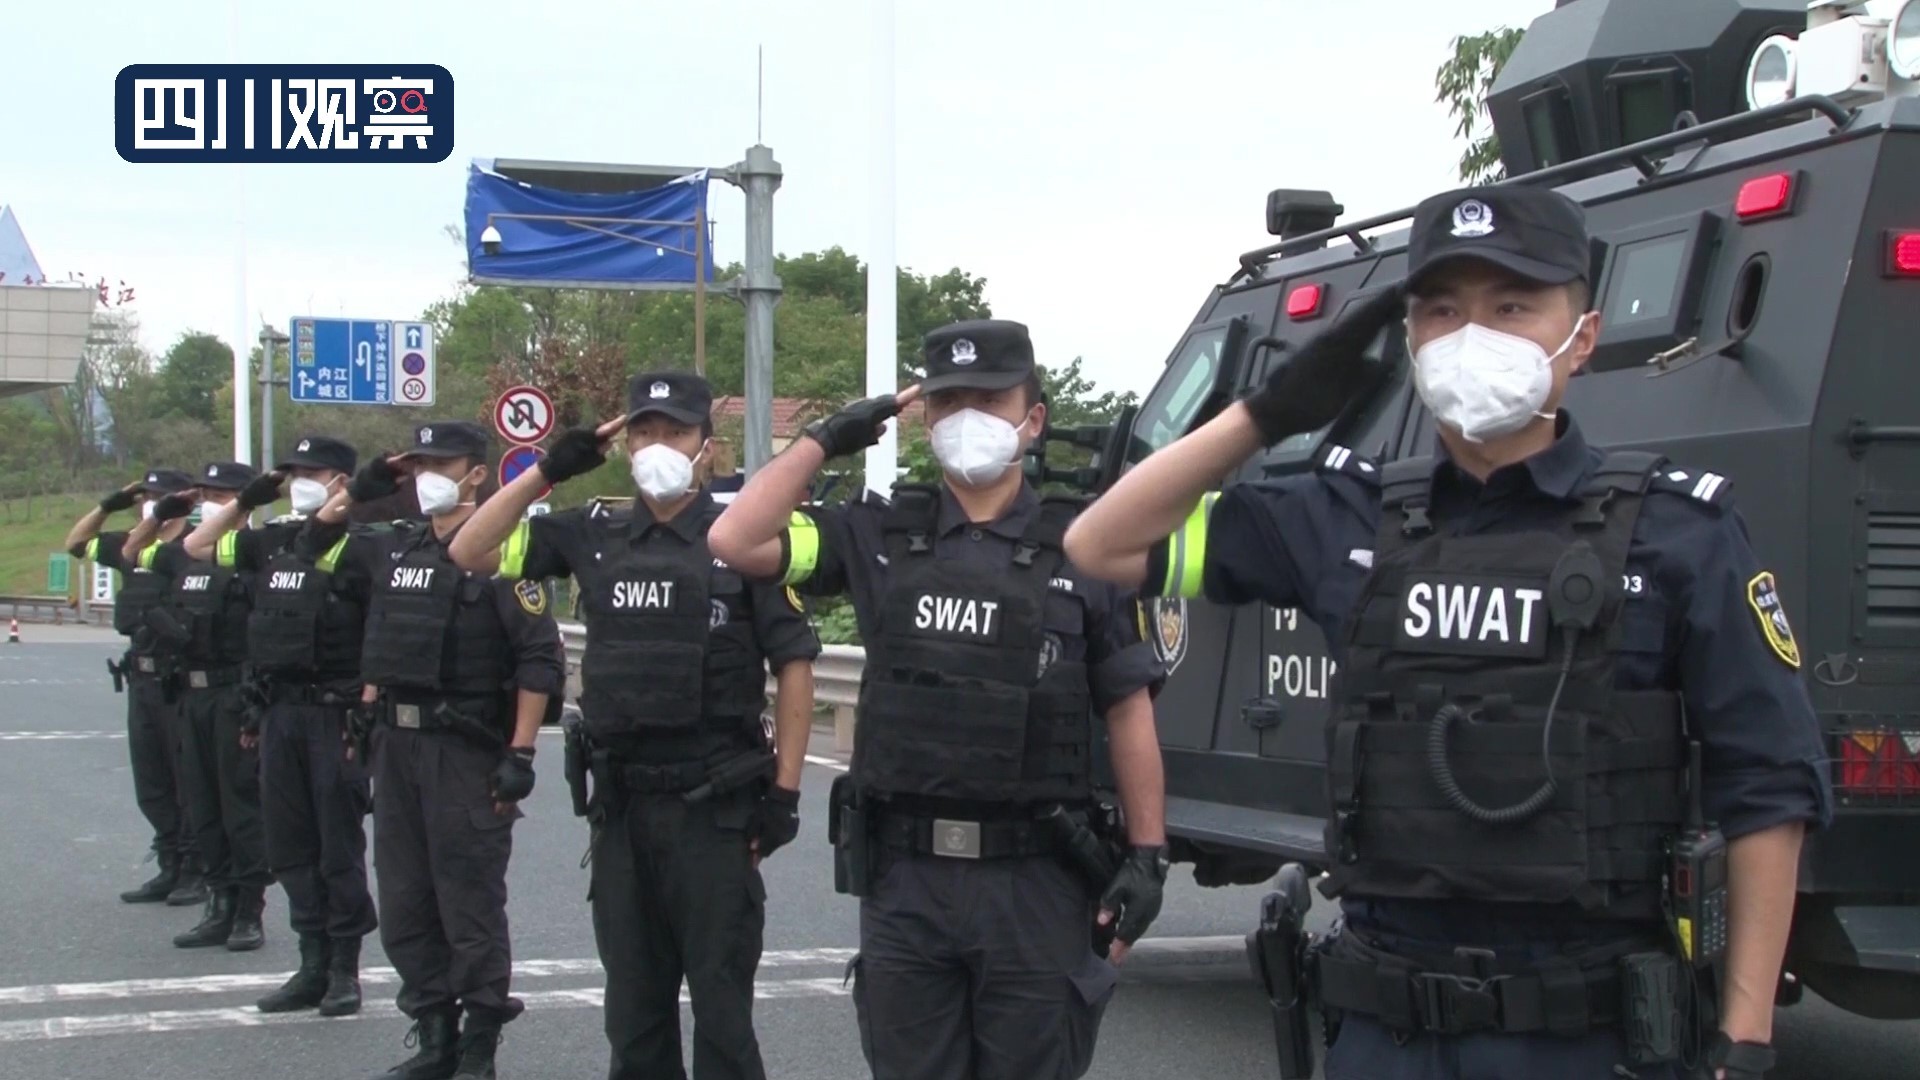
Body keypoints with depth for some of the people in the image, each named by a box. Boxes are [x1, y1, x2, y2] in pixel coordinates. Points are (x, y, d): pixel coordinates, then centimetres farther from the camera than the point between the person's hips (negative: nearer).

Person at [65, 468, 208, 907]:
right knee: (151, 787, 13)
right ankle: (171, 869, 22)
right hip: (142, 680, 8)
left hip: (181, 682, -8)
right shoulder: (129, 546, 12)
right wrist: (108, 505, 14)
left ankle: (197, 871, 8)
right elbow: (76, 544, 24)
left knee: (189, 784, 0)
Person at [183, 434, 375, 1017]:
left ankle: (345, 969, 10)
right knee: (290, 846, 10)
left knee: (339, 847, 1)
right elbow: (197, 546, 21)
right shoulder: (272, 541, 10)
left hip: (334, 712, -7)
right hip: (280, 712, 7)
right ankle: (313, 964, 19)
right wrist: (245, 500, 10)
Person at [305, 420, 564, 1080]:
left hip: (466, 749, -7)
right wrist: (359, 489, 9)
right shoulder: (393, 548, 11)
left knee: (470, 904, -2)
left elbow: (541, 660, -13)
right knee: (404, 902, 11)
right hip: (396, 743, 7)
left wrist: (520, 754, -17)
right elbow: (316, 540, 26)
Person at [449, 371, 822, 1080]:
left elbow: (793, 662, -4)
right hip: (621, 805, 4)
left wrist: (784, 790, -7)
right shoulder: (594, 535, 7)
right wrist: (547, 471, -2)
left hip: (715, 807, -4)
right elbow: (469, 554, 7)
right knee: (633, 1003, 13)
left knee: (720, 1001, 1)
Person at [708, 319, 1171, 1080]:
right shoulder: (881, 536, 7)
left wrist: (1148, 853, -4)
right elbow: (735, 541, -1)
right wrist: (826, 439, 2)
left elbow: (1128, 712, 2)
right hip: (905, 876, 2)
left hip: (1036, 879, -2)